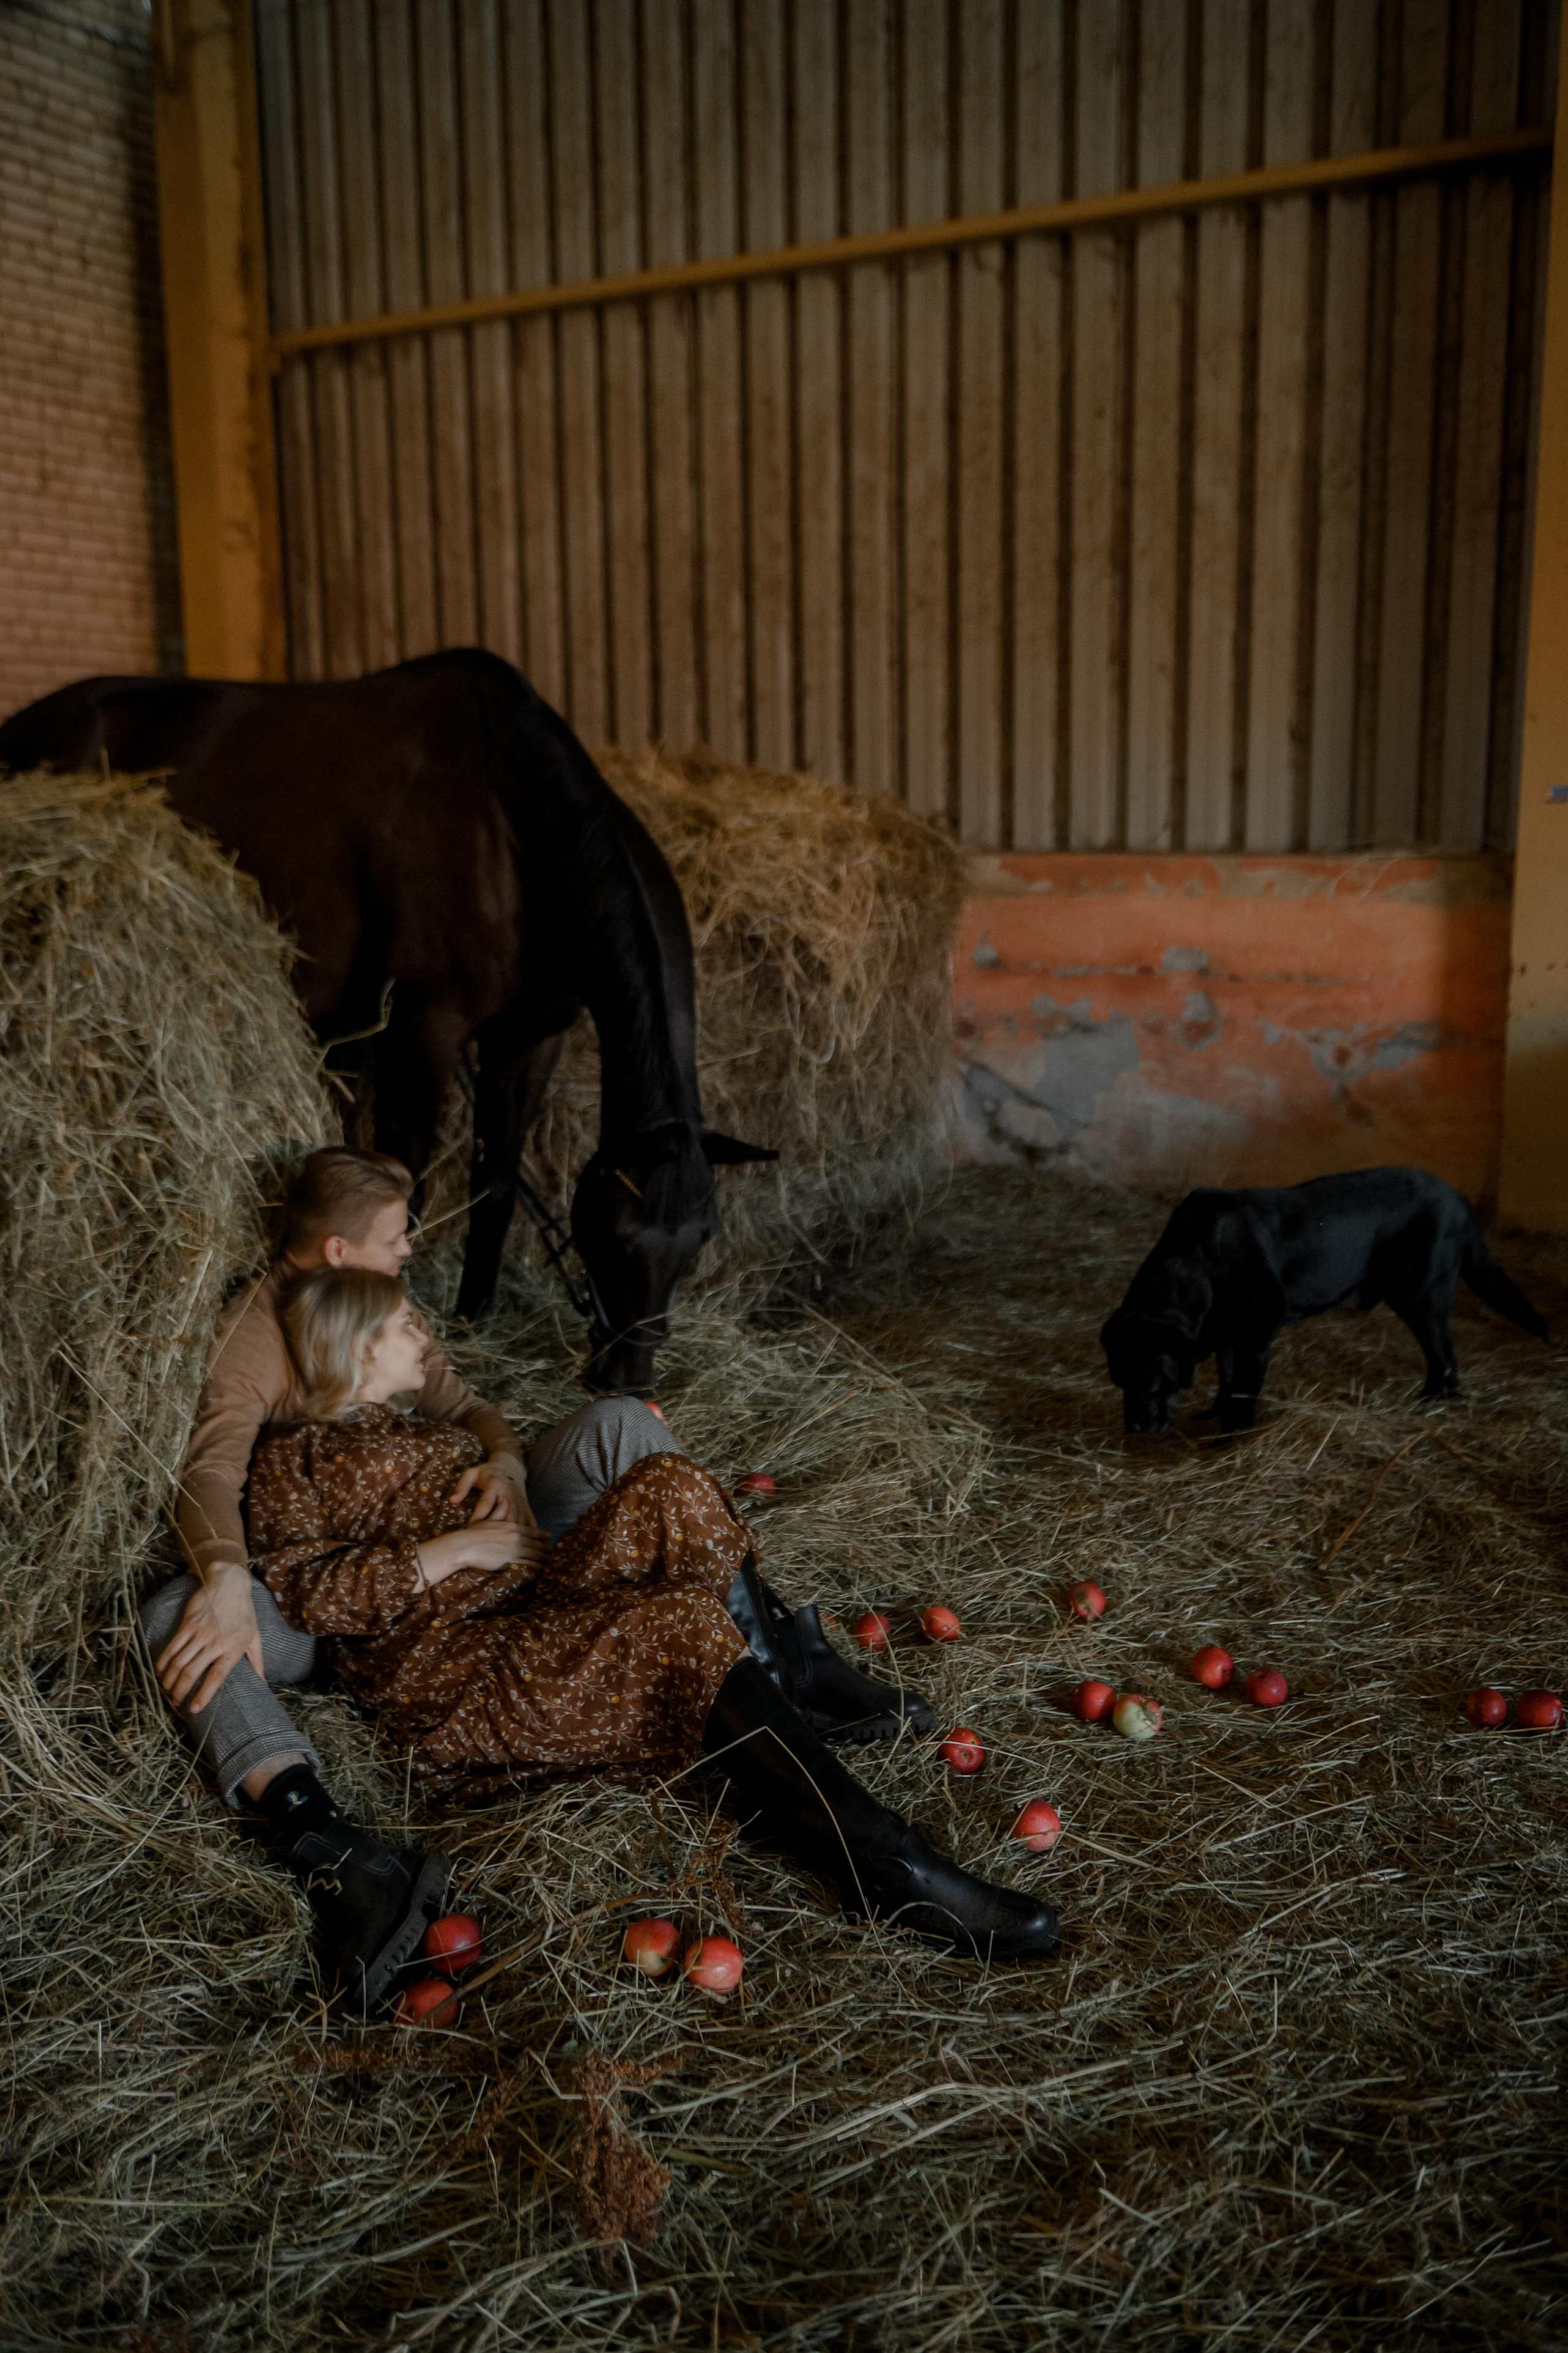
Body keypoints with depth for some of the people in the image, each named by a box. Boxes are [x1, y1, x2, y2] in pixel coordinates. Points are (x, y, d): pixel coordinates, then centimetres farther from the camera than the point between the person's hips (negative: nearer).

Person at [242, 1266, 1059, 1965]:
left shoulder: (425, 1430, 32)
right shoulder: (290, 1462, 8)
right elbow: (305, 1594, -6)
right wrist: (448, 1551, -12)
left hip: (540, 1602, 8)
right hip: (446, 1663, -7)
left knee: (670, 1488, -20)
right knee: (686, 1631, -32)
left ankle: (776, 1688, -25)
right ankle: (887, 1868, -38)